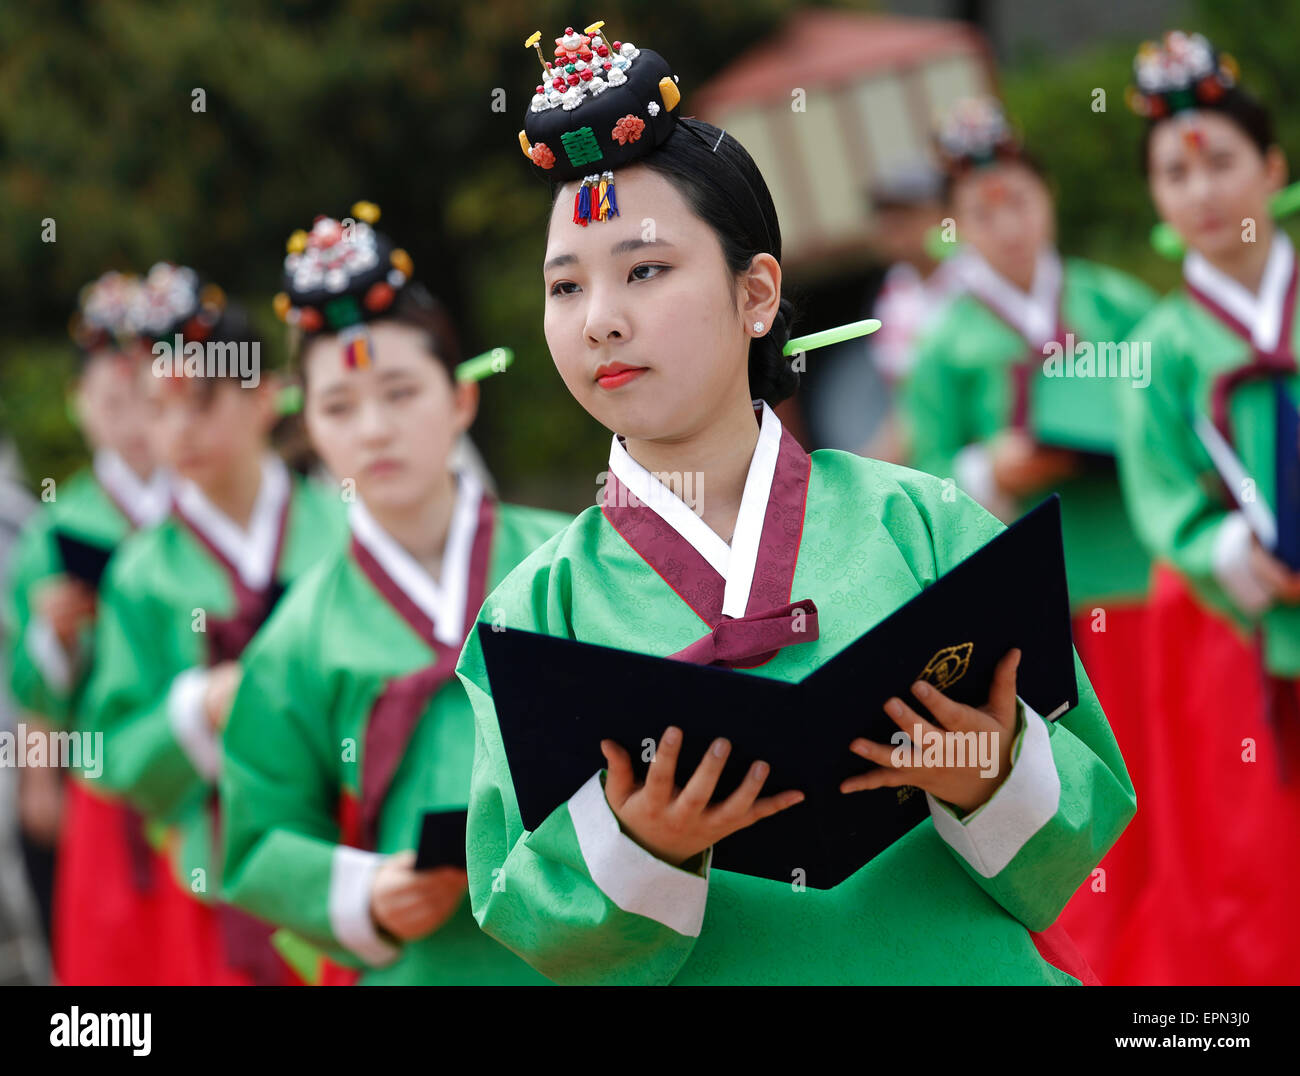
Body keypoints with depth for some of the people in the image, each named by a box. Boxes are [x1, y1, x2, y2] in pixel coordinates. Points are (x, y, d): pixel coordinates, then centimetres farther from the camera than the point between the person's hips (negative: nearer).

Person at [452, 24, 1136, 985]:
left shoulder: (917, 522, 5)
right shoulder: (539, 607, 6)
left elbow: (1098, 808, 5)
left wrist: (994, 781, -13)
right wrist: (629, 845, -15)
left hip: (961, 964, 0)